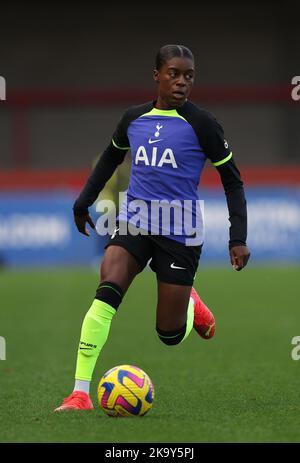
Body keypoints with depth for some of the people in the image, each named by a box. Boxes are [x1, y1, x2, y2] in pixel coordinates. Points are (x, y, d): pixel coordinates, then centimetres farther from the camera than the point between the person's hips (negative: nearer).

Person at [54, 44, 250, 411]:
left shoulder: (200, 123, -6)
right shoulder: (133, 119, 5)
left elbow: (232, 181, -1)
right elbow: (111, 158, 26)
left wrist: (238, 238, -9)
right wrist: (84, 202, 25)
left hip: (180, 232, -2)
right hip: (133, 222, 2)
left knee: (170, 335, 2)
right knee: (107, 291, -25)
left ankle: (190, 303, 40)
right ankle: (80, 392, -24)